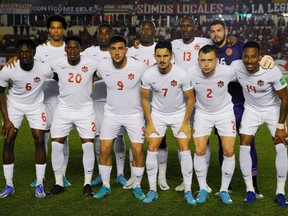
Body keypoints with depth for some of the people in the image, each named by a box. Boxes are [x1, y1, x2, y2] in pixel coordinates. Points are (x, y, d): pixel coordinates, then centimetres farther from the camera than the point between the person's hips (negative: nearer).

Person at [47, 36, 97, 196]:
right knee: (57, 145, 0)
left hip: (85, 110, -1)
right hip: (64, 109, 1)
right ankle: (59, 183, 15)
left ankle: (88, 184, 11)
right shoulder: (56, 63, -9)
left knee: (88, 146, -4)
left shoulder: (91, 64, -12)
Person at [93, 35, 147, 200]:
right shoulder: (103, 66, -11)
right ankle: (106, 186, 18)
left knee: (138, 151, -3)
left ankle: (137, 186, 17)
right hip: (111, 113, 2)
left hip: (134, 114, -2)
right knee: (104, 150, 0)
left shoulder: (140, 67, -19)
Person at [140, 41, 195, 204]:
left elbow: (190, 99, -10)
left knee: (184, 149, -7)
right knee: (152, 149, -6)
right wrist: (150, 123, -5)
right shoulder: (148, 75, -18)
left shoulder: (181, 74, -22)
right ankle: (153, 190, 7)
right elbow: (145, 99, -4)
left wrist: (185, 123, -9)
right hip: (158, 114, 1)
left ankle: (188, 191, 5)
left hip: (179, 113, -1)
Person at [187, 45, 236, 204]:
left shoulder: (227, 72, -24)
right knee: (199, 151, -6)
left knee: (229, 151, -6)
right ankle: (203, 189, 13)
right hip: (202, 112, 0)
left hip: (225, 112, 0)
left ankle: (224, 190, 13)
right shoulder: (190, 73, -23)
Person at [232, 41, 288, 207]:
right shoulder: (236, 67, -24)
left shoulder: (273, 71, -29)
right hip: (251, 109, 2)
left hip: (273, 109, -2)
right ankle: (250, 190, 6)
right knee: (244, 146, -8)